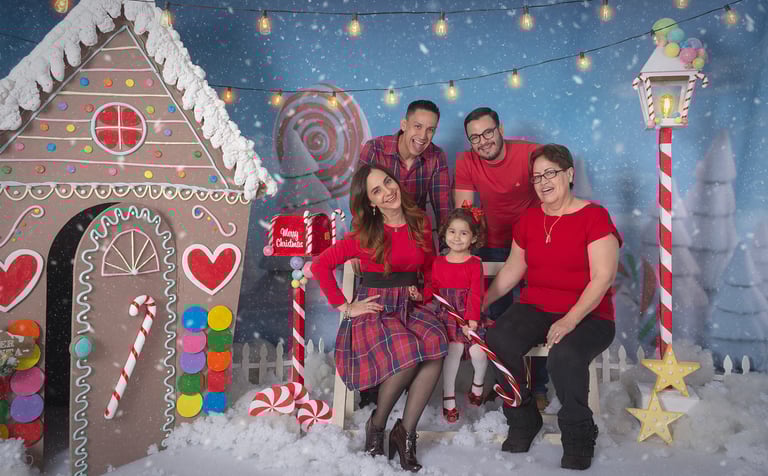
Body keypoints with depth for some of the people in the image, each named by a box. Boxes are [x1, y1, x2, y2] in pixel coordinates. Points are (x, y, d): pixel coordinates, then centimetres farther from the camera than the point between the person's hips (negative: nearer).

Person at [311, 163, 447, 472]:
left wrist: (425, 293, 2)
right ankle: (377, 424, -6)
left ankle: (406, 432, -16)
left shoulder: (420, 223, 6)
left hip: (410, 304, 4)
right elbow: (320, 265, -4)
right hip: (375, 307, -4)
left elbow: (429, 268, 21)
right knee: (409, 353, -33)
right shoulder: (365, 235, -5)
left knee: (436, 345, -30)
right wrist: (345, 307, -7)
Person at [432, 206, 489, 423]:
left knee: (478, 351, -19)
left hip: (468, 318, 0)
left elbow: (476, 294, -6)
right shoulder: (438, 263, 10)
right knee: (455, 347, -24)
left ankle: (478, 385, 17)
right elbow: (433, 289, 10)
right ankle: (448, 399, -11)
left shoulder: (474, 263, 2)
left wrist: (471, 320, -16)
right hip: (446, 316, 1)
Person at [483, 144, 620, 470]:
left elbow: (602, 277, -14)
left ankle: (578, 438, -7)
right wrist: (480, 303, 10)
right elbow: (513, 269, 19)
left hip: (587, 314, -4)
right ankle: (522, 422, -2)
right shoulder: (529, 219, 12)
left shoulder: (594, 216, -6)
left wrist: (570, 321, -25)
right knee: (498, 341, -25)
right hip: (535, 309, 5)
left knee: (564, 356, -36)